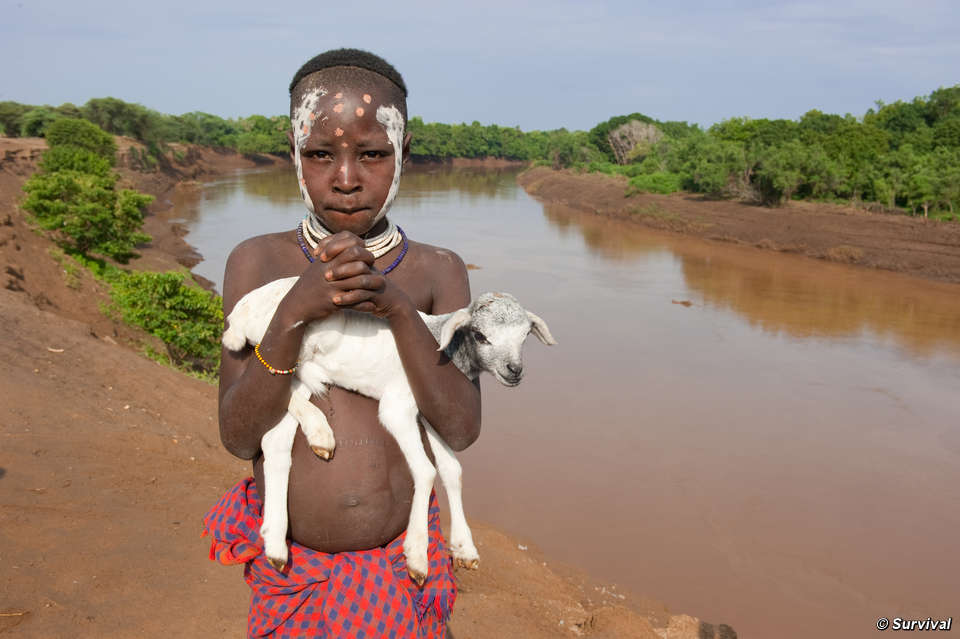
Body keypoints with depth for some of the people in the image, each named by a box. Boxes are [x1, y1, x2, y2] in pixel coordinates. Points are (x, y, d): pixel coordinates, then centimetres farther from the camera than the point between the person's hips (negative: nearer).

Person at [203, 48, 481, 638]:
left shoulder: (438, 272, -6)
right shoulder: (258, 263, -7)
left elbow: (462, 428, -13)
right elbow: (239, 435, -12)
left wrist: (398, 308, -26)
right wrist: (294, 313, -27)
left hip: (400, 563, 0)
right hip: (288, 566, 0)